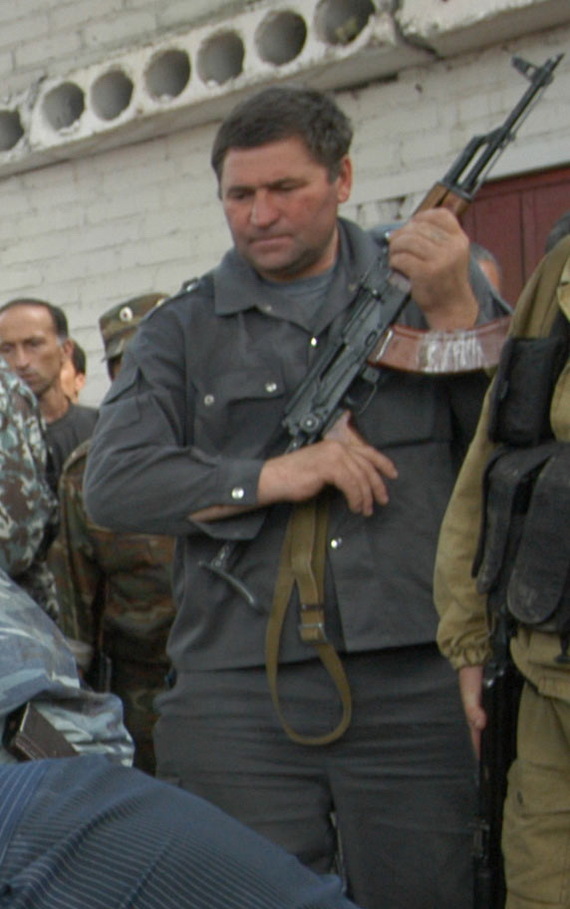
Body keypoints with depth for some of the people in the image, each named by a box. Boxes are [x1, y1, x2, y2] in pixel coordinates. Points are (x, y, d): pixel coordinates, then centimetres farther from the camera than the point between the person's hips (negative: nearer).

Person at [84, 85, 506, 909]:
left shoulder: (437, 287, 11)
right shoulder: (182, 331, 12)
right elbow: (112, 485, 0)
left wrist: (454, 309, -9)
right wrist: (270, 477, -10)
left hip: (417, 689, 0)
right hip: (237, 701, 1)